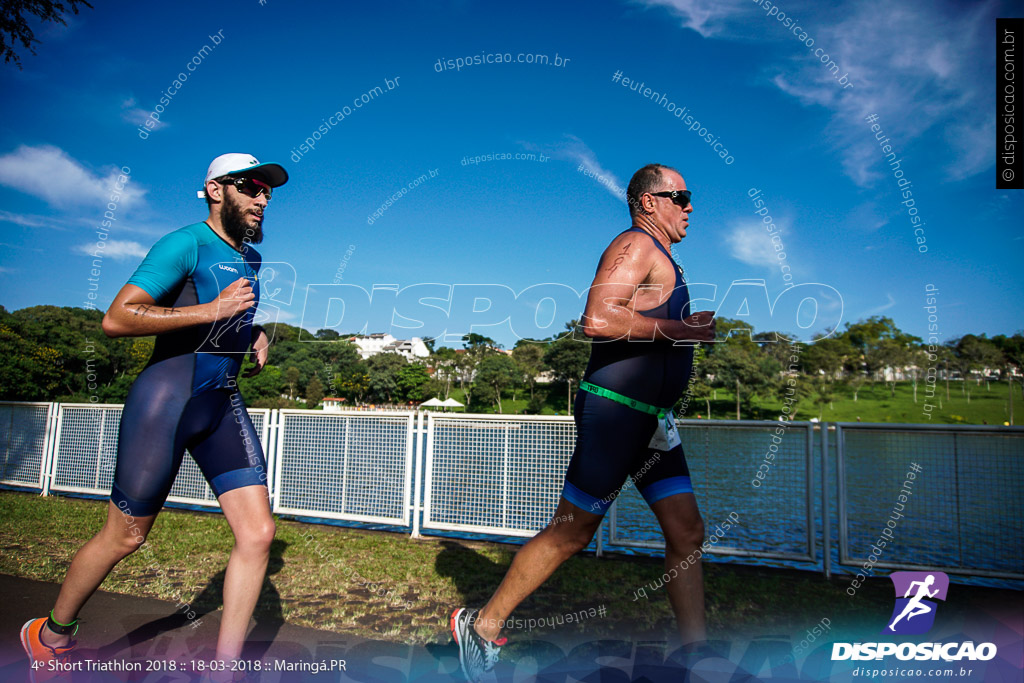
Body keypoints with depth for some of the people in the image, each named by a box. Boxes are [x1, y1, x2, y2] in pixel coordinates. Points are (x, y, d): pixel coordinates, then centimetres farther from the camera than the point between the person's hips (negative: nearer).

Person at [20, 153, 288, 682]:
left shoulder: (251, 258, 15)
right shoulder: (187, 244, -11)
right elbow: (116, 318, -20)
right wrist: (211, 310, -23)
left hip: (224, 404, 7)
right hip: (166, 400, -6)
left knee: (257, 533, -4)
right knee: (124, 537, 8)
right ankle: (52, 635, 37)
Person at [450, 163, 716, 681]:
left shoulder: (660, 258, 21)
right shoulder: (636, 245, -10)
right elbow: (598, 319, -26)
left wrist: (690, 328, 17)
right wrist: (678, 330, -20)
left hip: (650, 419, 10)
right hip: (614, 410, -10)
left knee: (687, 532, 8)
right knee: (571, 532, 0)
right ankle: (483, 625, 16)